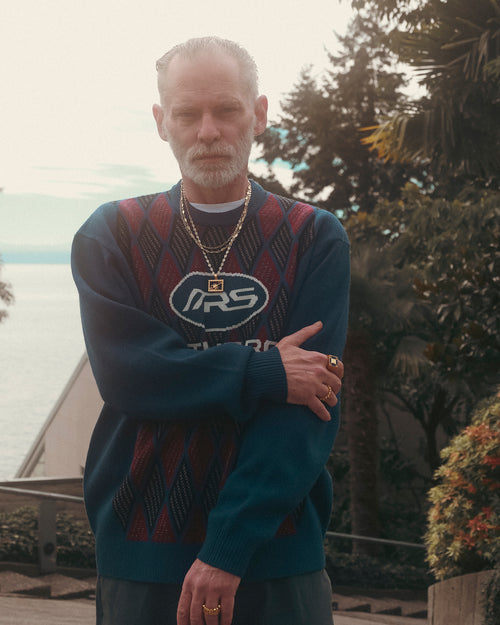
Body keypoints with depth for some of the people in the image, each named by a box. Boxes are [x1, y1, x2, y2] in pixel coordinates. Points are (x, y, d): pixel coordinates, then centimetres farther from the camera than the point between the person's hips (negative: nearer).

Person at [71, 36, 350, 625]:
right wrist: (267, 373, -16)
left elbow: (308, 409, -10)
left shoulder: (315, 239, 0)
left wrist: (230, 546, -18)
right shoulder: (110, 235, 4)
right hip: (141, 557, 0)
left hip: (276, 552, 0)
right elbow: (125, 371, -12)